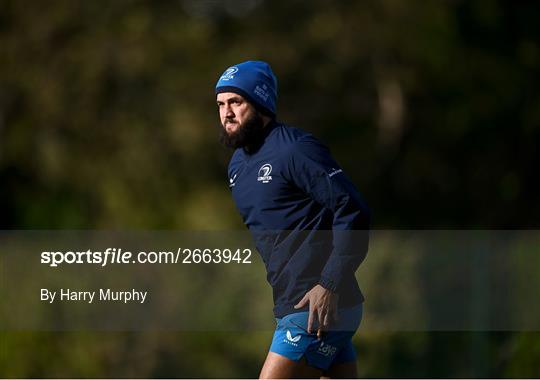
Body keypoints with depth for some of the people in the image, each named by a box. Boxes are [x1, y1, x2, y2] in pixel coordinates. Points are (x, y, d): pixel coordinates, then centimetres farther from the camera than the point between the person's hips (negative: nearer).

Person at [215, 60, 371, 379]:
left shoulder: (296, 150, -12)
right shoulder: (238, 164, 17)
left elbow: (354, 212, -18)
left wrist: (330, 286, -22)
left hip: (318, 306, -9)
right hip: (292, 305, 9)